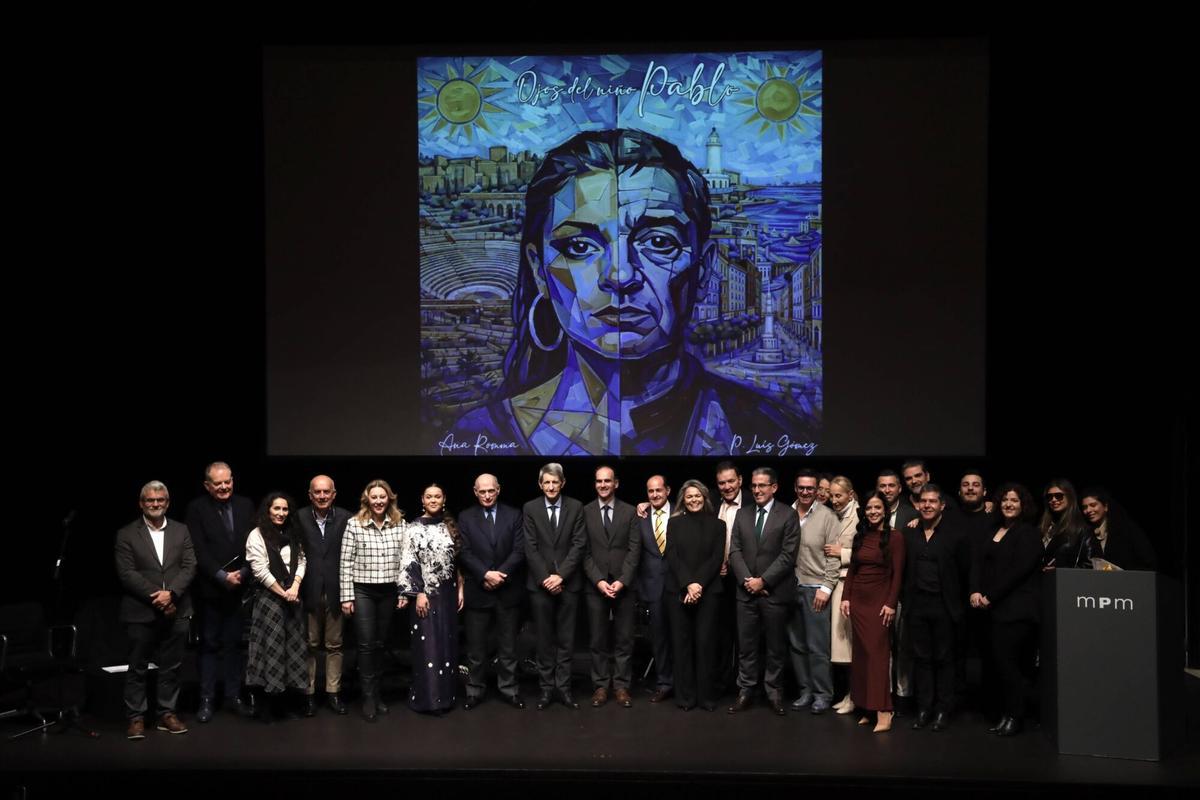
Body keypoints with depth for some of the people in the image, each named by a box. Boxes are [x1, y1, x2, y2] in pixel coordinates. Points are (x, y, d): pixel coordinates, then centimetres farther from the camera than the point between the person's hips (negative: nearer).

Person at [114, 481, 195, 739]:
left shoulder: (181, 531, 9)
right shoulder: (127, 534, 1)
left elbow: (189, 566, 1)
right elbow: (127, 573, -7)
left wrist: (171, 593, -14)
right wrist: (156, 596, -14)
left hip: (176, 610, 3)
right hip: (141, 612, -2)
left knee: (171, 666, 8)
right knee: (138, 667, 4)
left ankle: (166, 713, 18)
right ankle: (136, 717, 12)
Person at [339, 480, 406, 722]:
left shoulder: (399, 524, 1)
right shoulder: (354, 524, -7)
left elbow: (404, 561, 4)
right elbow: (346, 563, -6)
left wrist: (404, 592, 2)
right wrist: (346, 596, -7)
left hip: (388, 592, 2)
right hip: (362, 591, -2)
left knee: (380, 643, 10)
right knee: (366, 644, -1)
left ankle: (377, 693, 21)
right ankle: (368, 697, 9)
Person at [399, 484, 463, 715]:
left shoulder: (450, 526, 9)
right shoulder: (414, 528, -4)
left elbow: (458, 560, 12)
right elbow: (409, 563, -8)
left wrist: (460, 589, 6)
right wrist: (418, 594, -14)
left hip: (448, 593, 4)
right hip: (425, 593, -4)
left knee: (447, 643, 7)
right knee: (427, 644, -3)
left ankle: (445, 695, 16)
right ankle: (429, 698, 3)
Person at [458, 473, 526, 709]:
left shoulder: (513, 515, 4)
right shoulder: (465, 517, 3)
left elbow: (519, 551, -3)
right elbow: (464, 553, -5)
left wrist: (500, 574, -14)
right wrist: (485, 575, -17)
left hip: (508, 591, 1)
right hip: (477, 591, 0)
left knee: (508, 645, 9)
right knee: (475, 646, 6)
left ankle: (509, 689, 19)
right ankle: (474, 691, 17)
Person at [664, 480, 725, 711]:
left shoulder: (717, 524, 8)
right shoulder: (675, 523, 9)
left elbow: (717, 558, 1)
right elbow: (672, 556, 0)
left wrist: (699, 584, -11)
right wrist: (687, 584, -12)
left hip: (707, 590, 0)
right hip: (677, 590, 0)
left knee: (705, 642, -3)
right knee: (681, 642, 1)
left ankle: (706, 696, 5)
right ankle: (685, 696, 7)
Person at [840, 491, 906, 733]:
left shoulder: (894, 539, -5)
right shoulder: (860, 537, 11)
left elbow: (897, 574, -8)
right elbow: (851, 570, 12)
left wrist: (891, 604, -13)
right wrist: (845, 597, 5)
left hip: (879, 601, -5)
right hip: (858, 600, 5)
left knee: (878, 652, -8)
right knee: (861, 653, 5)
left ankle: (883, 711, -7)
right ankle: (866, 707, 9)